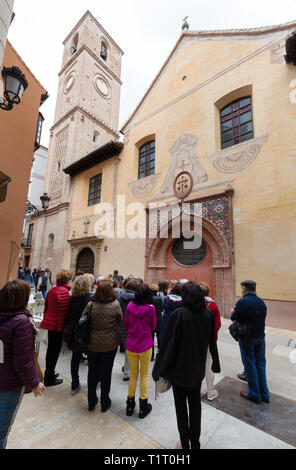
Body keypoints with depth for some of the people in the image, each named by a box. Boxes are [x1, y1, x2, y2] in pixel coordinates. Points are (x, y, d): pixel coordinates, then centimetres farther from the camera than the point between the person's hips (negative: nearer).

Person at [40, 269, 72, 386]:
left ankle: (48, 373, 39)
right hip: (58, 325, -9)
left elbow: (46, 306, 15)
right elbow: (63, 311, -23)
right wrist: (62, 327, -15)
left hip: (50, 323, 9)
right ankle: (49, 378, 20)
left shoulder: (52, 290, 5)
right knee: (55, 350, 6)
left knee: (50, 348, 22)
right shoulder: (64, 292, -21)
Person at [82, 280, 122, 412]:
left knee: (92, 372, 20)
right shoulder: (115, 305, -19)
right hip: (110, 344, -2)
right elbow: (120, 320, -5)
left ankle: (91, 402, 36)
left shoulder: (90, 305, -14)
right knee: (106, 373, 16)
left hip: (92, 344, 2)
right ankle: (104, 403, 31)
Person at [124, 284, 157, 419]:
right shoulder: (150, 308, -17)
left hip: (130, 345, 3)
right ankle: (143, 406, 29)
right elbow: (153, 327, -3)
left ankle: (130, 405, 35)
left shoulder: (130, 306, -11)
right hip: (145, 346, -2)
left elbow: (125, 325, 1)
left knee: (133, 374, 21)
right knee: (144, 375, 17)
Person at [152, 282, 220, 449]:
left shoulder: (179, 314, -26)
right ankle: (195, 442, 41)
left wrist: (159, 370, -10)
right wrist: (216, 364, 16)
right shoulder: (208, 314, -11)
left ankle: (185, 443, 33)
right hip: (198, 369, 5)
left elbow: (169, 343, -21)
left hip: (179, 368, -4)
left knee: (181, 406, 18)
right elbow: (212, 341, 1)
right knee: (195, 404, 24)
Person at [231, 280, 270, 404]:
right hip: (260, 337, 6)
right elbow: (261, 318, 7)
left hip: (247, 338, -6)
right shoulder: (262, 302, 2)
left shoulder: (243, 302, -19)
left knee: (250, 366, 9)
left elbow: (234, 318, -16)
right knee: (261, 365, 18)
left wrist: (233, 311, 4)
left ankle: (255, 395, 22)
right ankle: (265, 395, 29)